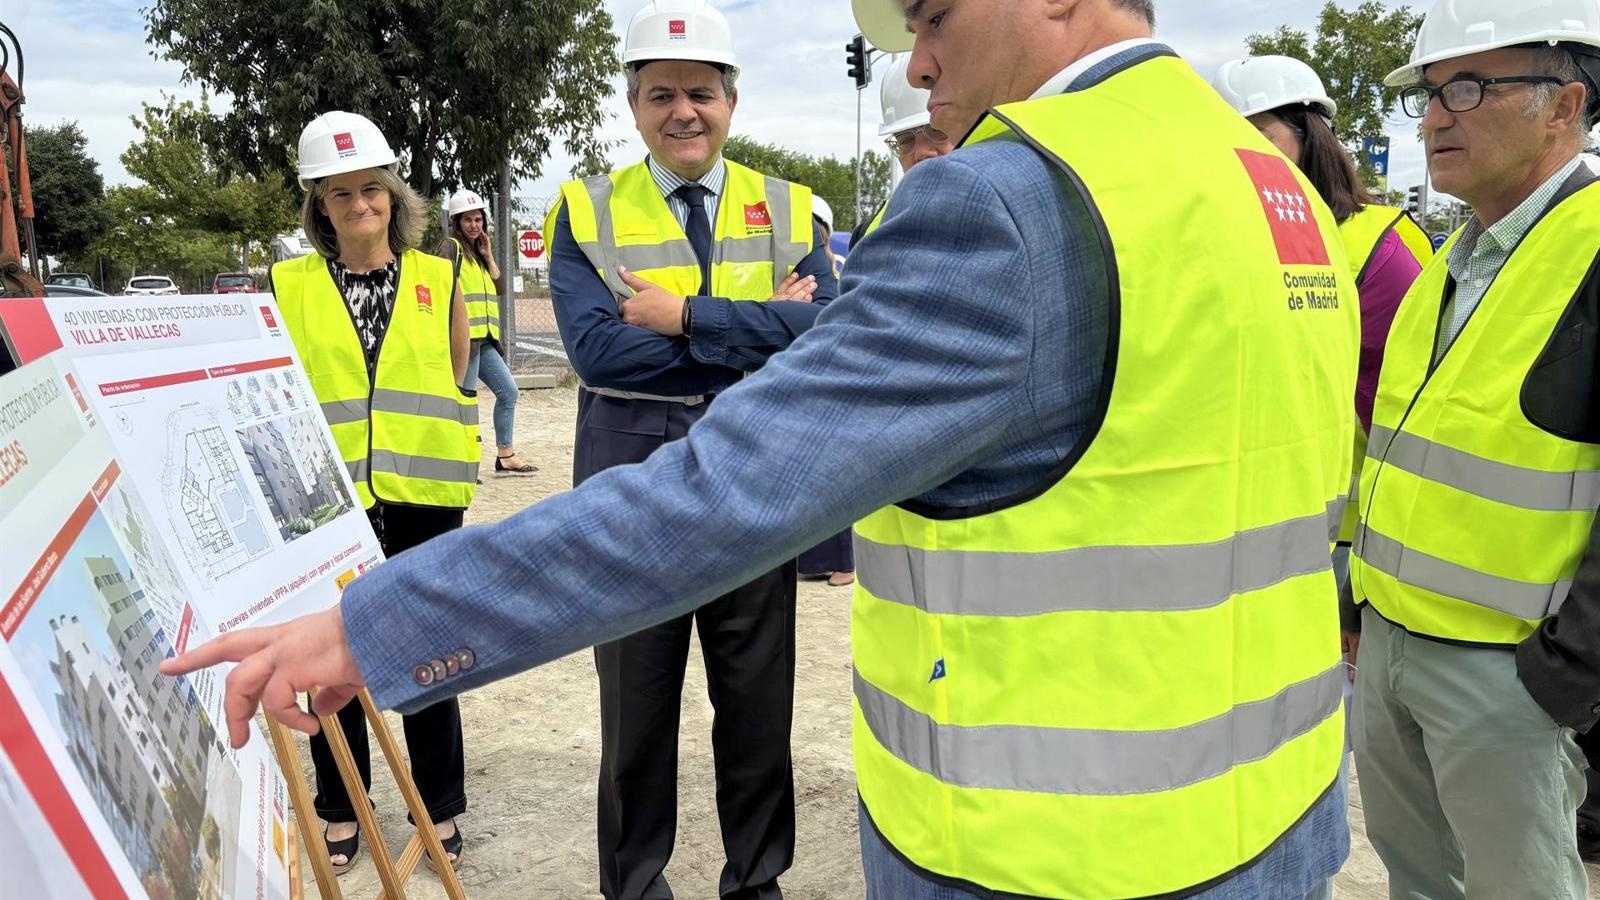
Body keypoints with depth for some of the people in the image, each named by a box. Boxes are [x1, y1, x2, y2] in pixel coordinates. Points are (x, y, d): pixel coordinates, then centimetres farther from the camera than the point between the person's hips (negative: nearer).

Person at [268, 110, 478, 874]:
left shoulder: (439, 280, 6)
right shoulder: (289, 285, 3)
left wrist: (438, 454, 3)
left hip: (421, 494, 0)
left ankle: (439, 810, 24)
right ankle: (339, 811, 27)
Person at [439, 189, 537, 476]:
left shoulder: (478, 251, 21)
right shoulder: (451, 246, -3)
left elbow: (499, 287, 15)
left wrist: (488, 256, 7)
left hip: (484, 338, 9)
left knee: (508, 391, 9)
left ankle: (506, 455, 16)